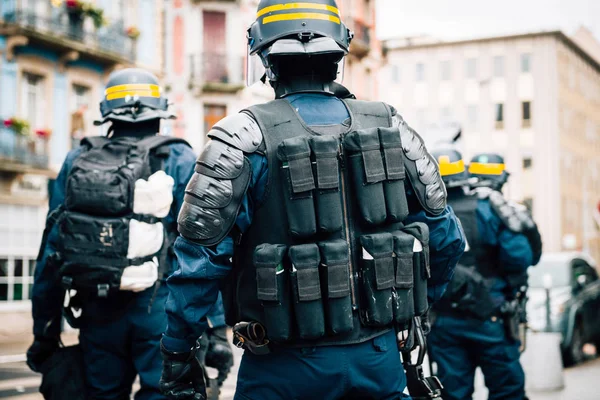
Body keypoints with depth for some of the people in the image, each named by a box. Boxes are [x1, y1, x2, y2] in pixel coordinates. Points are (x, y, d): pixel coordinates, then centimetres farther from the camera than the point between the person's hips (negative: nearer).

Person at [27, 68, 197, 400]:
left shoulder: (76, 162, 7)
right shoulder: (178, 161, -3)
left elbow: (51, 251, 8)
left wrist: (44, 333, 15)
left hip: (98, 312, 4)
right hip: (157, 310, -3)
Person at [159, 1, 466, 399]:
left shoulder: (244, 138, -10)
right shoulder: (390, 127, 1)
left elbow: (201, 258, -12)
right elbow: (445, 237, 7)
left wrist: (179, 355, -1)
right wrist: (411, 308, 23)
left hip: (288, 367, -3)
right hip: (380, 358, 3)